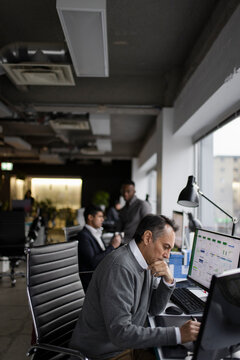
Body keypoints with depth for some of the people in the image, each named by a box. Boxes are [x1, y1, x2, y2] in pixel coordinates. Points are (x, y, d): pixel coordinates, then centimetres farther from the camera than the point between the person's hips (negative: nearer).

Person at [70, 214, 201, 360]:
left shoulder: (146, 263, 2)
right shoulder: (120, 268, -26)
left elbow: (154, 309, 9)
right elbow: (120, 333, -30)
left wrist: (168, 280, -9)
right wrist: (178, 334, -30)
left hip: (128, 346, 8)